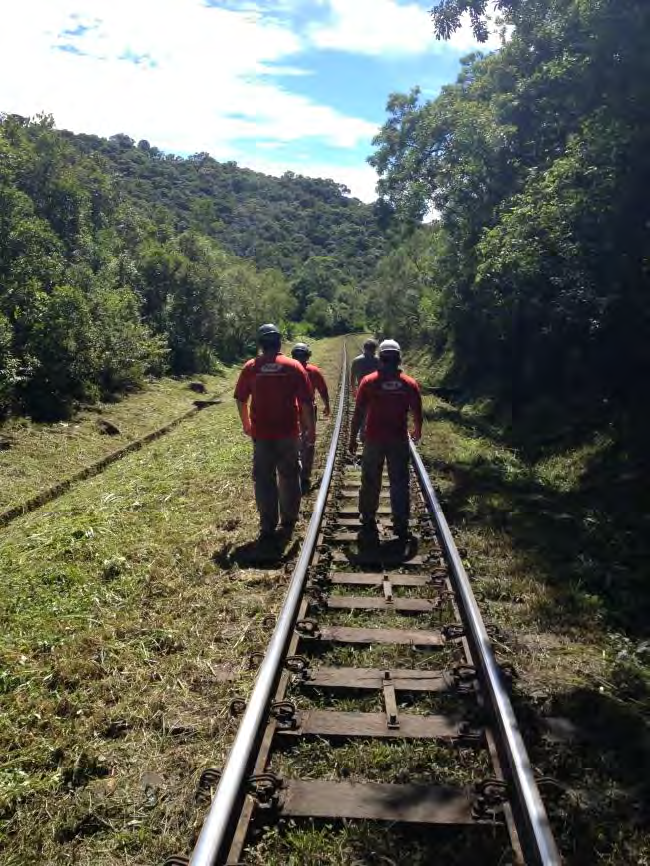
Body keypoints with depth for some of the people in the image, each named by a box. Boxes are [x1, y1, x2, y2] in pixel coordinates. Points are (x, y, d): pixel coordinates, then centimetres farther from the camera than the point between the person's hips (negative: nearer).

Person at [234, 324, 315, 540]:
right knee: (289, 478, 15)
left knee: (264, 480, 9)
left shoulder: (250, 367, -3)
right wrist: (310, 428, 3)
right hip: (289, 433, 0)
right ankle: (288, 522, 24)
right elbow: (306, 401, -7)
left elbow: (240, 399, 4)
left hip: (261, 433, 0)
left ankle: (268, 526, 12)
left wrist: (246, 424, 19)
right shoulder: (294, 367, -6)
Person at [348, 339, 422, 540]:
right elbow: (417, 414, 4)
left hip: (373, 440, 0)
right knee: (399, 484, 9)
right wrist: (417, 432, 23)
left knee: (370, 483, 12)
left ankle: (368, 522, 20)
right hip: (399, 441, 1)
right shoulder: (409, 384, -2)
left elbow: (358, 413, -6)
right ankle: (401, 525, 12)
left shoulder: (369, 381, -5)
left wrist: (352, 438, 2)